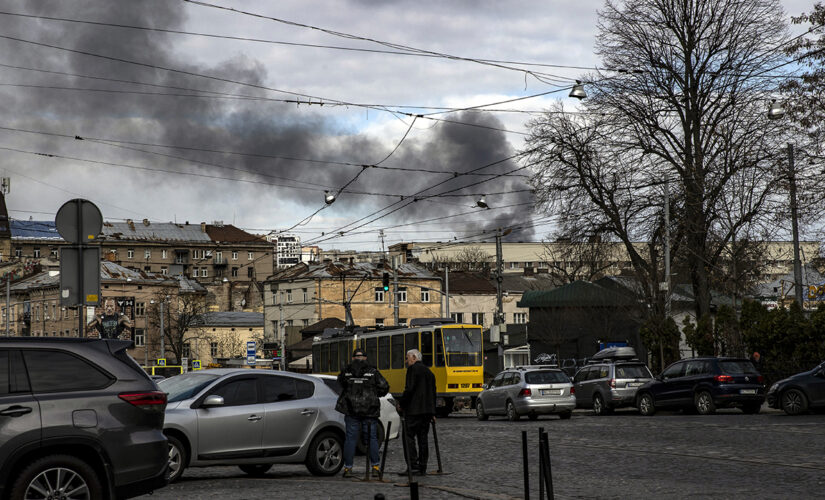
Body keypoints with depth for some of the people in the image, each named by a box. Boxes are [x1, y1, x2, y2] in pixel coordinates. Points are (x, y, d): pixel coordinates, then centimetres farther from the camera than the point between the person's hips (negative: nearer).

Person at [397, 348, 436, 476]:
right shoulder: (428, 371, 19)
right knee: (423, 438, 9)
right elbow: (433, 393, 21)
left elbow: (409, 389, -17)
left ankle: (413, 465, -14)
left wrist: (401, 403, -4)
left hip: (414, 410, -8)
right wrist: (432, 412, 23)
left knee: (409, 437, -6)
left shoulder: (413, 369, -7)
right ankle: (422, 467, 9)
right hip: (427, 410, 8)